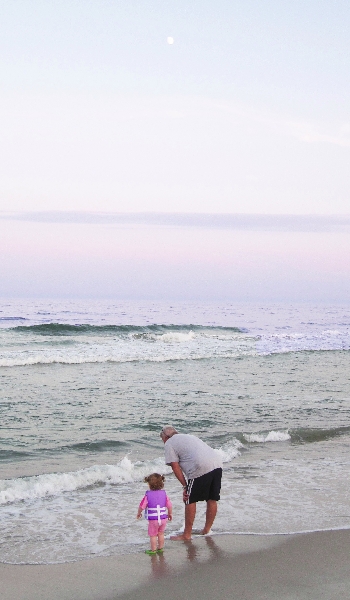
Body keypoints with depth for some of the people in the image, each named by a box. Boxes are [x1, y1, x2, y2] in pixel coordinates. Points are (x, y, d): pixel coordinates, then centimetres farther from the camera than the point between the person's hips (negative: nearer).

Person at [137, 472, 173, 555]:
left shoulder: (148, 495, -12)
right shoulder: (164, 493, -1)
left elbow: (142, 506, -8)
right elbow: (169, 505, 2)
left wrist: (139, 513, 11)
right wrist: (170, 514, 17)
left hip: (153, 519, -4)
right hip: (163, 518, 4)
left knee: (153, 535, 8)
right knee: (161, 534, 19)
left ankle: (153, 550, 11)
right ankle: (161, 548, 26)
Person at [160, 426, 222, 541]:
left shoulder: (169, 444, 11)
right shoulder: (188, 436, 34)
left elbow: (175, 467, 1)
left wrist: (185, 486, 3)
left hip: (201, 468, -8)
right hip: (217, 464, 8)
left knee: (190, 501, 4)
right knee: (212, 500, 16)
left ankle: (187, 535, 10)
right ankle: (207, 530, 30)